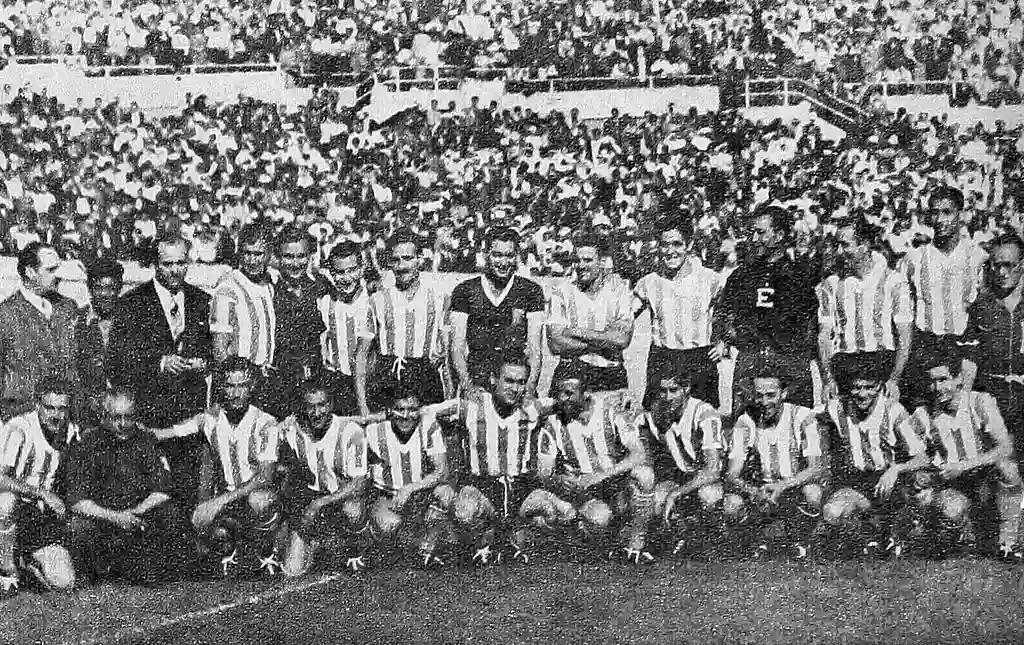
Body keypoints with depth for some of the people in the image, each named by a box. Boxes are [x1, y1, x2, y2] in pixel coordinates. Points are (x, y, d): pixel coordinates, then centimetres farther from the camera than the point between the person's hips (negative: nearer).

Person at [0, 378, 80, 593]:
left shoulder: (71, 432, -2)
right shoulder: (18, 430, -19)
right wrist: (42, 492, -36)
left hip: (41, 516, 4)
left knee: (64, 582, -13)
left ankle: (29, 558, 21)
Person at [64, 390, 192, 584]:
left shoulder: (145, 441, 3)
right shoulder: (86, 447, -5)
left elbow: (162, 491, 0)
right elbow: (76, 501, -12)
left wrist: (133, 513, -16)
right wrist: (114, 517, -24)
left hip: (140, 512, 2)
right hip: (100, 516, -2)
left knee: (172, 515, -24)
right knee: (82, 528, -33)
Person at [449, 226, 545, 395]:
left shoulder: (531, 291, 7)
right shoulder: (464, 291, 9)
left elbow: (534, 346, 1)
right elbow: (458, 345, 4)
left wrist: (531, 386, -14)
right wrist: (467, 384, -11)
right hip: (476, 383, 1)